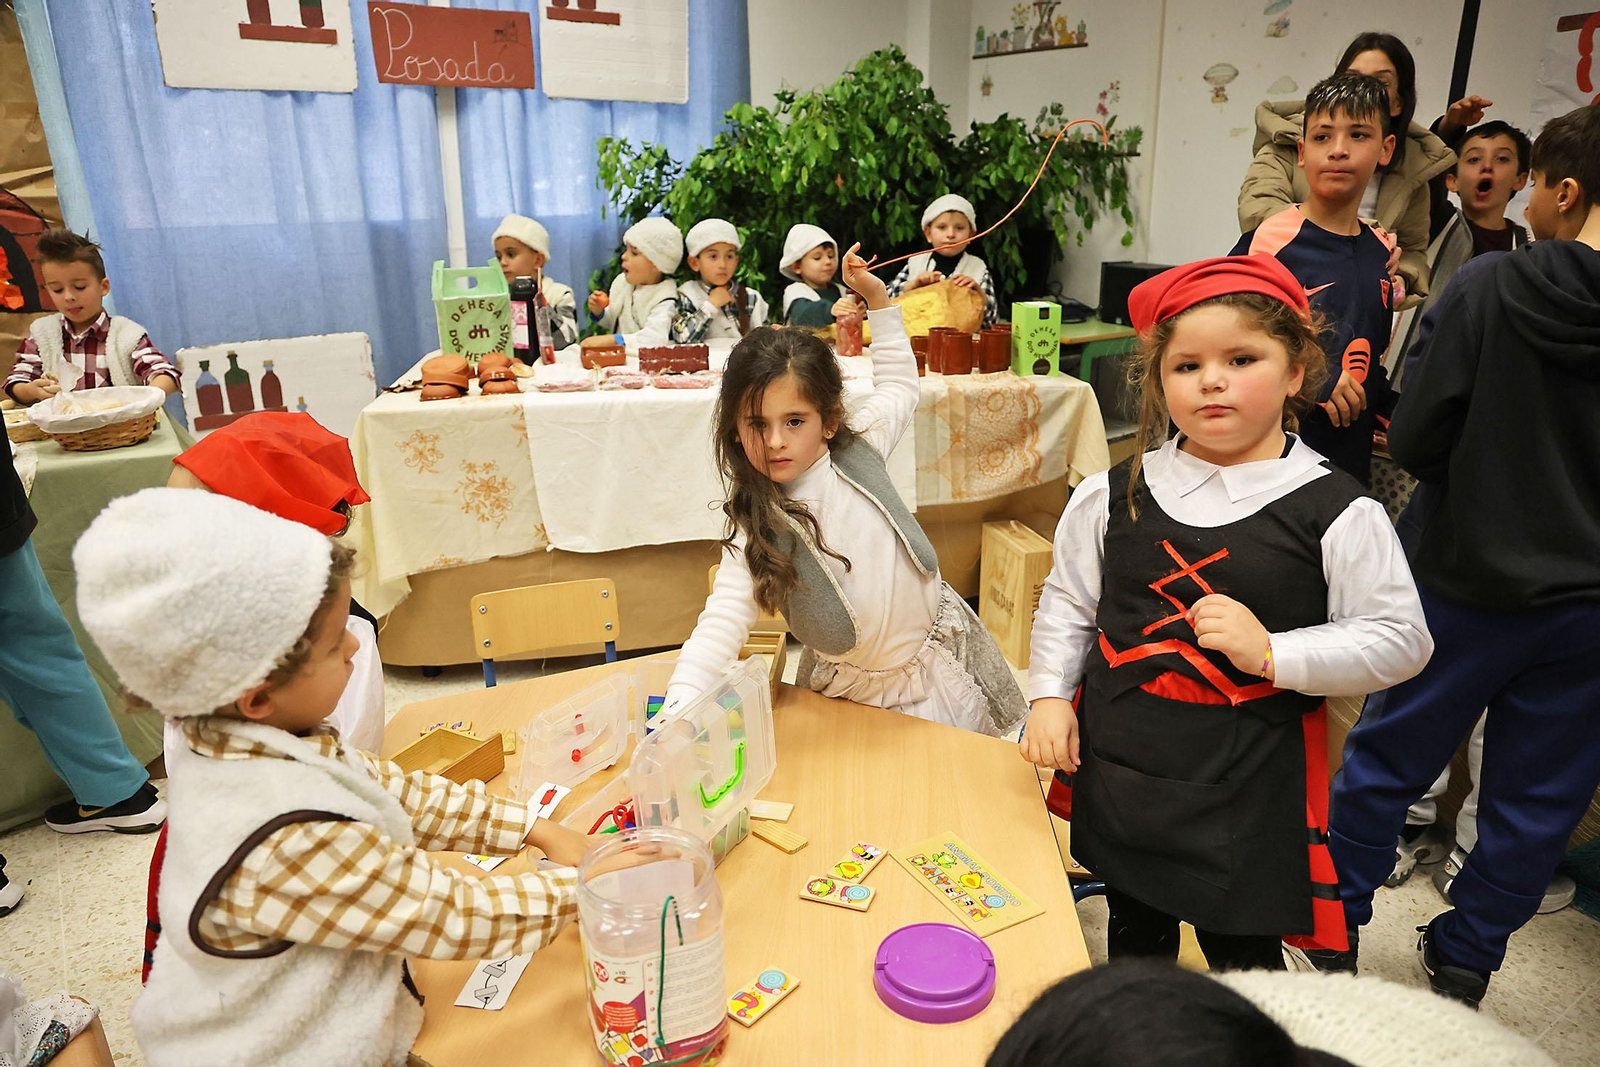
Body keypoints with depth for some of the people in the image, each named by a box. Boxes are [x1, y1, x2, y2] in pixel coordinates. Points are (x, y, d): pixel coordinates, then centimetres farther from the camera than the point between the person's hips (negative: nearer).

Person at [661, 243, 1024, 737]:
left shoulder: (859, 450, -12)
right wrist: (678, 709, -44)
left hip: (944, 658, 3)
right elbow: (721, 624, -28)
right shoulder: (756, 530, -20)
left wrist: (878, 298, 1)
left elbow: (898, 385, 8)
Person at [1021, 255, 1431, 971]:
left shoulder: (1337, 514, -11)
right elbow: (1067, 601, 7)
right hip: (1116, 771, 3)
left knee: (1242, 953, 15)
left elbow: (1400, 639, -7)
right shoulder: (1112, 496, -3)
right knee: (1135, 934, 24)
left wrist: (1271, 652, -19)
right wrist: (1050, 696, -3)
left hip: (1248, 790, -3)